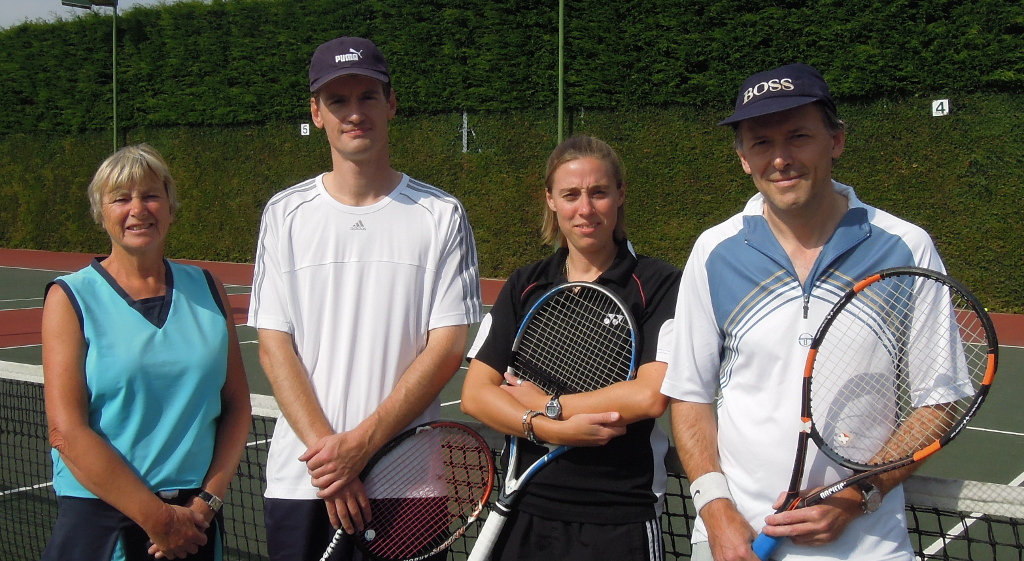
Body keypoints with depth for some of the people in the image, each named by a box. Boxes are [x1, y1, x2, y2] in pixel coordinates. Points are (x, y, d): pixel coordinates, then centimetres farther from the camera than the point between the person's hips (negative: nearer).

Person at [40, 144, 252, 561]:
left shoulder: (206, 290, 6)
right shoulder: (71, 298, -4)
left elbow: (237, 406, 6)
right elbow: (67, 432, -11)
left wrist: (206, 501, -7)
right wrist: (158, 518, -14)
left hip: (196, 523, 3)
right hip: (101, 522, -3)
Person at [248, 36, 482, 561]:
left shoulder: (441, 215, 0)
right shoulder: (284, 214, 5)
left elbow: (447, 346, -5)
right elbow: (274, 346, 0)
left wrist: (361, 444, -13)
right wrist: (326, 447, -12)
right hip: (300, 479, 1)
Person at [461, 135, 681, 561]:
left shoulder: (657, 283, -4)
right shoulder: (523, 286, 8)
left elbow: (651, 396, -16)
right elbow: (475, 394, 1)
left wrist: (546, 405, -8)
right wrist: (551, 430, -15)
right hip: (525, 510, 4)